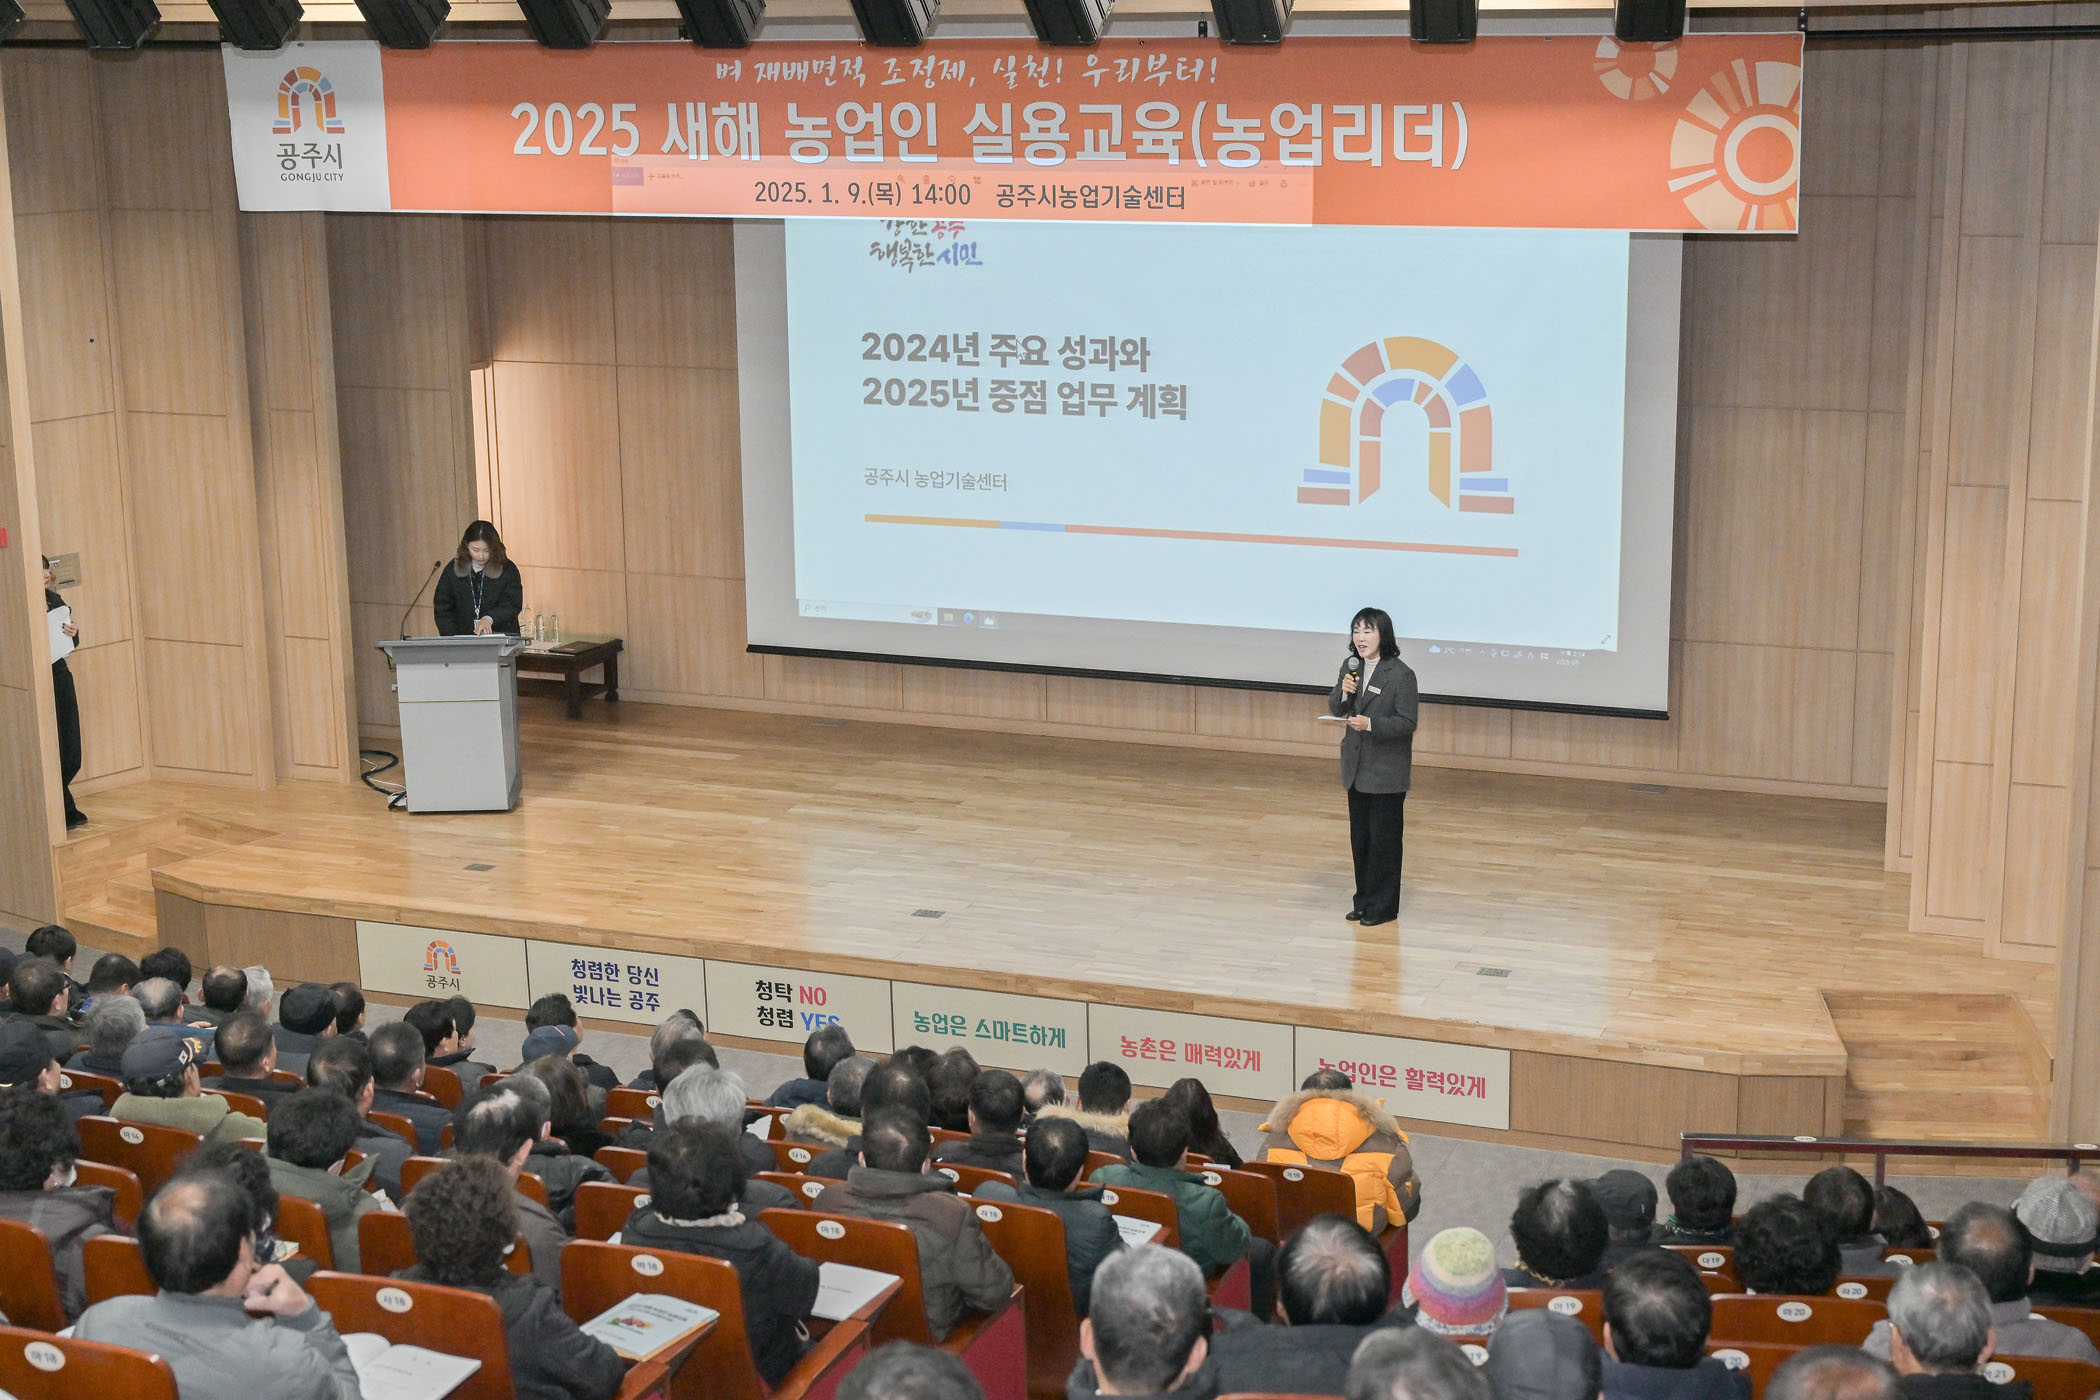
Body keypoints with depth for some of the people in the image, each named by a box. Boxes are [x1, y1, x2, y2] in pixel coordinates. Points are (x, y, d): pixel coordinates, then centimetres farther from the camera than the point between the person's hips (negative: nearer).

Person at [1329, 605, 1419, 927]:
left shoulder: (1401, 674, -16)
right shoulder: (1351, 667, 4)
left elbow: (1407, 722, -16)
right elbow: (1335, 710, 9)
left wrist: (1371, 724, -28)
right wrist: (1343, 692, -12)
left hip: (1387, 770, -6)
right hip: (1357, 766, 6)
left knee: (1384, 839, 3)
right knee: (1360, 837, 14)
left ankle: (1383, 906, 12)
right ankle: (1364, 900, 25)